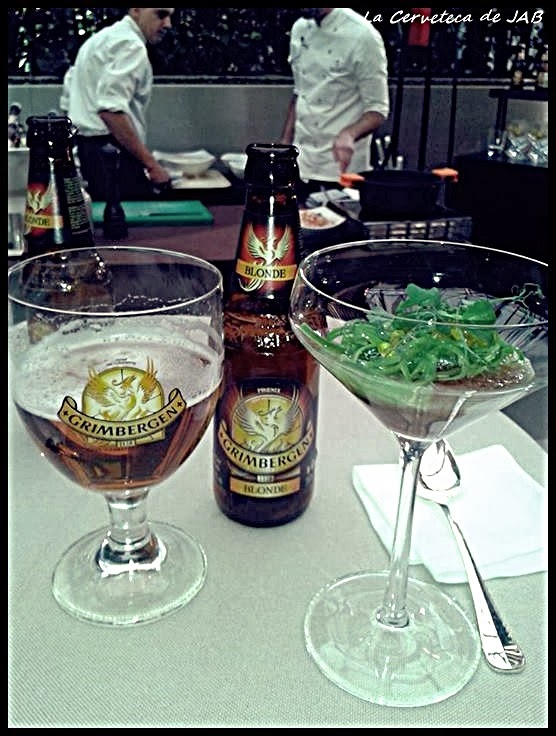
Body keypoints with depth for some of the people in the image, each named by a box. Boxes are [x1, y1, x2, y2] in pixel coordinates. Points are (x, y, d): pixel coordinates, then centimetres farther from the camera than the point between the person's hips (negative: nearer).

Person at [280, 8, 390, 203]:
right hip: (301, 163, 6)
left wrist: (349, 134, -30)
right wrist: (285, 143, 12)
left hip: (342, 166, -5)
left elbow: (378, 109, -11)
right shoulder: (300, 29, 8)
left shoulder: (363, 36, -12)